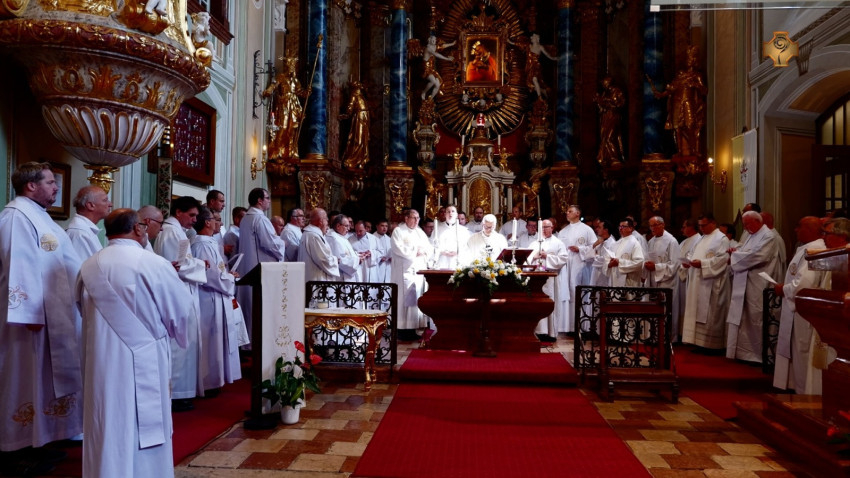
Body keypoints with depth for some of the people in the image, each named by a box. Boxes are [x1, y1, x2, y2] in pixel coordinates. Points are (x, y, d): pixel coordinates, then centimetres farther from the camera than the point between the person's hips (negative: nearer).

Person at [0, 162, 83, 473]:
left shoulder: (37, 215, 16)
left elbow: (64, 263, 18)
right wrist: (30, 312, -24)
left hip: (52, 312, 10)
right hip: (31, 313, -10)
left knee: (41, 375, 15)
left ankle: (34, 442, 25)